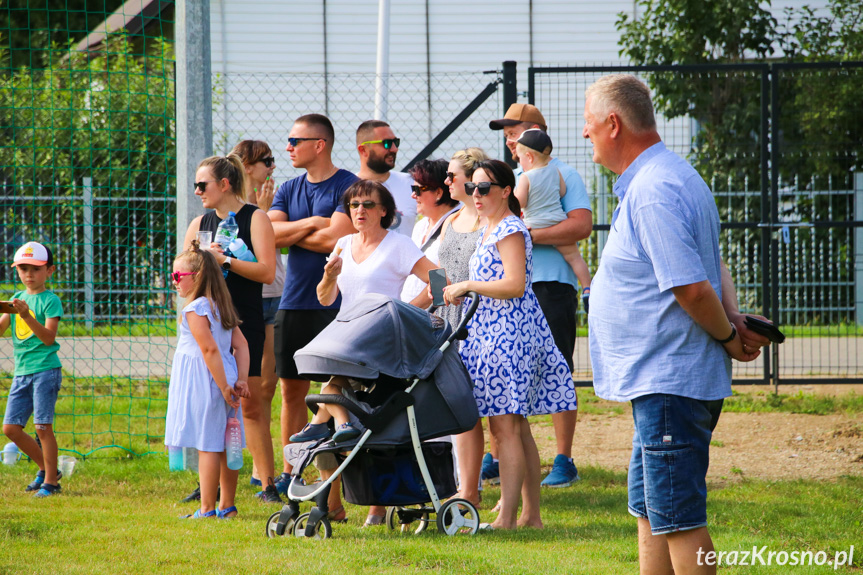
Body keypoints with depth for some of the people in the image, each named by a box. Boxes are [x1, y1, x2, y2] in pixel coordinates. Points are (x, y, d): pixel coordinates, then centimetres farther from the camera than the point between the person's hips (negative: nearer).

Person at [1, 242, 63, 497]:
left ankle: (51, 480, 1)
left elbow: (49, 337, -16)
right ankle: (46, 468, 20)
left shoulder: (50, 300, -6)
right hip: (21, 371, 7)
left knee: (43, 426, -9)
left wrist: (26, 315, -25)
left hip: (45, 369, -7)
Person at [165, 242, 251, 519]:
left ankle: (207, 509, -7)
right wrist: (241, 380, 3)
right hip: (224, 382, 9)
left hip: (203, 383, -9)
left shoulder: (195, 309, -14)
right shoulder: (222, 307, 13)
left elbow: (210, 349, -21)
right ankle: (227, 506, 17)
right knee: (225, 445, 12)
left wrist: (224, 387, -21)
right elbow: (241, 345, 10)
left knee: (207, 445, -7)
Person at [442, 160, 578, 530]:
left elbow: (515, 285, -22)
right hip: (490, 331, 11)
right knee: (515, 426, 11)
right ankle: (532, 514, 15)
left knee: (505, 426, -11)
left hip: (509, 332, -11)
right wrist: (460, 293, 16)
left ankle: (507, 518, -12)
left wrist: (467, 286, -18)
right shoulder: (489, 230, 19)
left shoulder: (510, 230, -12)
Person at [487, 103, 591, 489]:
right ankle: (496, 459, 11)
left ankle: (563, 461, 2)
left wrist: (530, 235, -18)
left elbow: (581, 225, -14)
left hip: (551, 285, -6)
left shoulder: (562, 174, 0)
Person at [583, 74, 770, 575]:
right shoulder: (670, 175, 16)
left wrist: (727, 337, -8)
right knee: (650, 514, 16)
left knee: (678, 521, -7)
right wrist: (733, 319, 7)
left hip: (669, 383, -11)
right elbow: (714, 264, 23)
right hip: (661, 381, 11)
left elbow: (692, 288, -25)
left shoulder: (652, 192, -20)